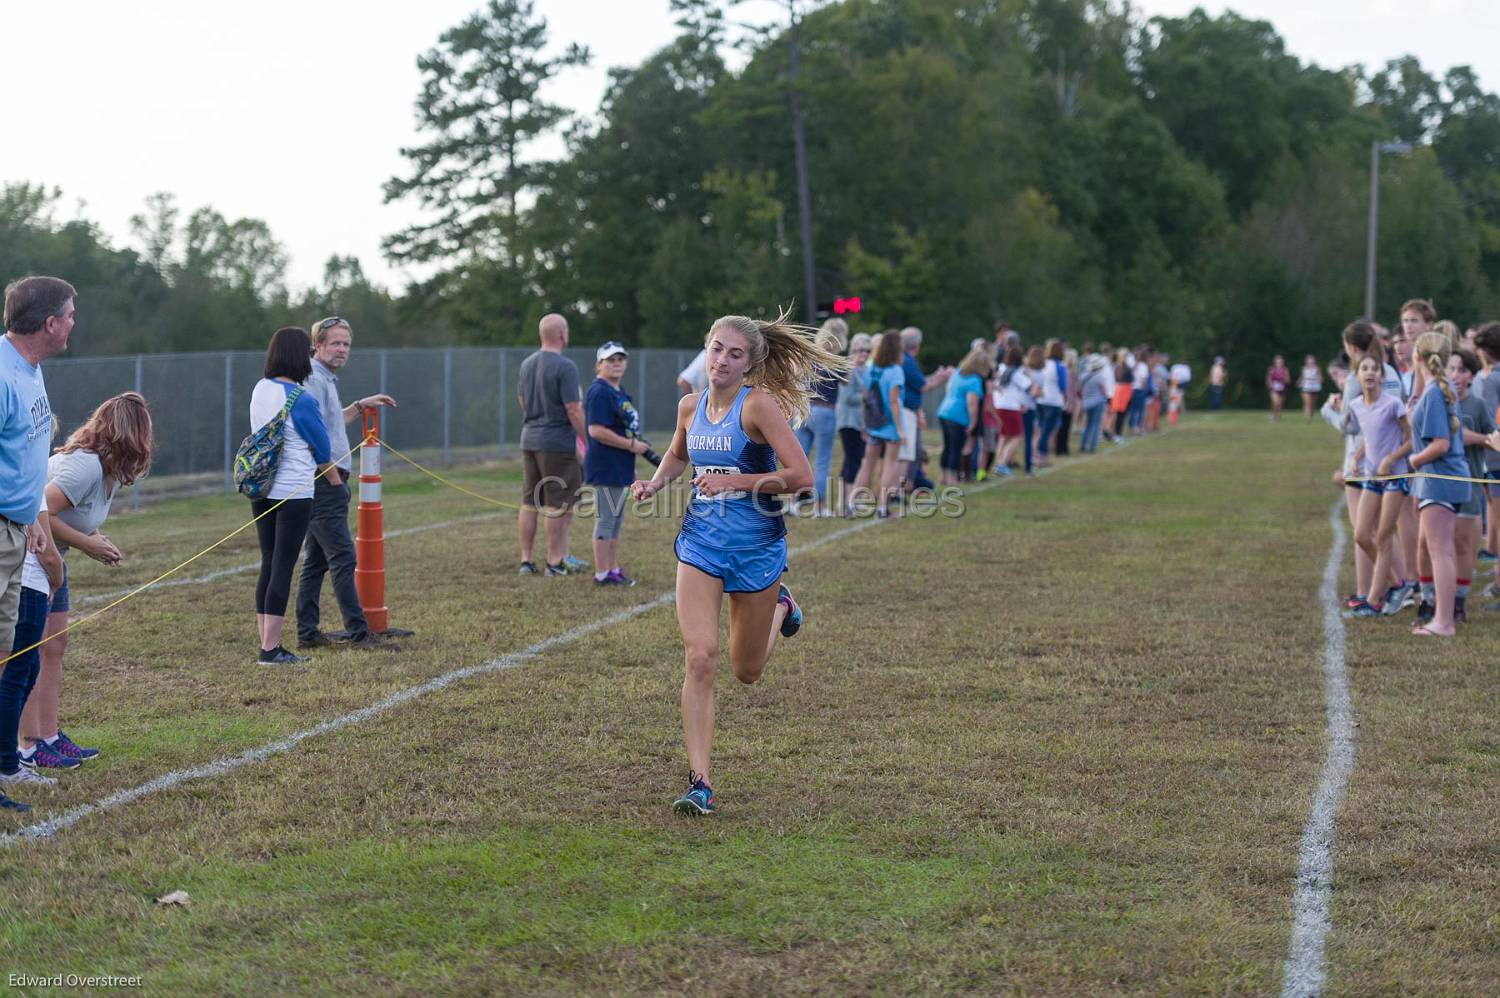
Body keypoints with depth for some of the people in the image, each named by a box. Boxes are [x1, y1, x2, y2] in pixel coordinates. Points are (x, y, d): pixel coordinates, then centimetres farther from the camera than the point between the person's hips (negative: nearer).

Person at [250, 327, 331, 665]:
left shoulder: (260, 390, 4)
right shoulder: (301, 400, -17)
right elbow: (322, 450, -6)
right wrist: (322, 464, 18)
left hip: (261, 492, 7)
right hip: (294, 493, -7)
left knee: (269, 565, 12)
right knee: (283, 568, -3)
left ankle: (266, 643, 14)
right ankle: (270, 649, -2)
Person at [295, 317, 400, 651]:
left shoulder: (326, 380, 19)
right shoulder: (313, 381, -14)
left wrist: (360, 406, 30)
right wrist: (334, 478, -16)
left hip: (324, 484, 11)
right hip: (324, 484, -11)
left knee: (316, 560, 11)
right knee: (343, 558, -11)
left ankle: (307, 633, 15)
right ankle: (358, 633, -12)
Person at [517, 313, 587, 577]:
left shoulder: (526, 364, 10)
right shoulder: (565, 367, -14)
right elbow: (573, 410, -16)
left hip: (529, 439, 8)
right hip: (558, 442, -8)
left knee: (529, 503, 11)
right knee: (559, 505, -1)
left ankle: (526, 560, 14)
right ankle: (555, 561, 1)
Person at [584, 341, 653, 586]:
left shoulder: (619, 392, 16)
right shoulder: (599, 392, -16)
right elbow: (596, 431, -24)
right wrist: (631, 445, -20)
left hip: (619, 469, 10)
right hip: (605, 467, -10)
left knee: (616, 520, 15)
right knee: (605, 519, -6)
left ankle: (613, 569, 22)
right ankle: (601, 573, -1)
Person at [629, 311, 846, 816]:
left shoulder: (759, 405, -13)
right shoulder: (691, 407, 4)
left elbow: (801, 476, -19)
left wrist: (733, 480, -23)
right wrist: (655, 482, 6)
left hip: (756, 548, -3)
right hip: (701, 545, 3)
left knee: (747, 671, 13)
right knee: (699, 659, -15)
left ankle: (779, 606, 46)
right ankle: (700, 783, -12)